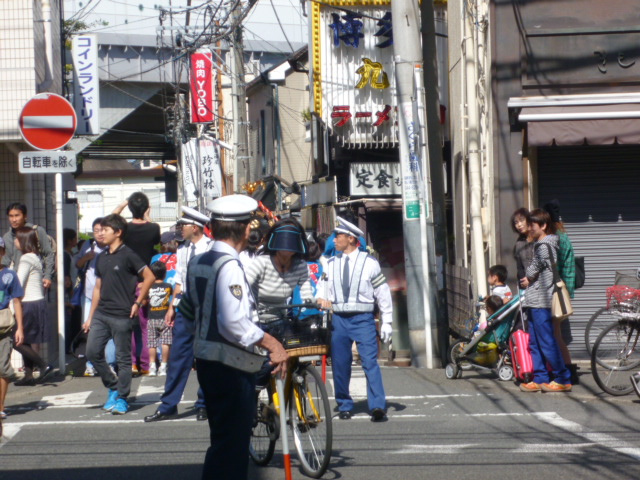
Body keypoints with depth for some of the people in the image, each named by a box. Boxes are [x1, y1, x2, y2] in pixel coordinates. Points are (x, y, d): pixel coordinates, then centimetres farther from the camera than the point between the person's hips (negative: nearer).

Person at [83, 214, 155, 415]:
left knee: (123, 358, 0)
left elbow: (149, 277, -9)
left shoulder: (127, 255, -7)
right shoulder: (102, 257, 14)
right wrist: (90, 317, 17)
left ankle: (122, 399, 8)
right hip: (101, 314, 7)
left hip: (121, 315, -7)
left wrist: (137, 302, -10)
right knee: (92, 352, 0)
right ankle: (113, 387, 17)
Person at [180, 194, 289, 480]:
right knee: (232, 447, -3)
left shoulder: (198, 263, 8)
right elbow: (234, 323, -26)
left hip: (206, 360, 9)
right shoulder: (229, 266, -19)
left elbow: (188, 309, 17)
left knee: (222, 443, 18)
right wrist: (272, 344, -21)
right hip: (231, 368, -9)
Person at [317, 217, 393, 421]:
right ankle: (344, 405, 19)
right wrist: (321, 300, -3)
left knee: (370, 362, -12)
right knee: (340, 365, 6)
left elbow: (383, 293, 3)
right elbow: (322, 287, 20)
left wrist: (386, 323, 0)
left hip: (363, 319, -3)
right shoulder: (331, 264, 9)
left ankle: (377, 406, -14)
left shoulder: (369, 263, 0)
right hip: (339, 319, 4)